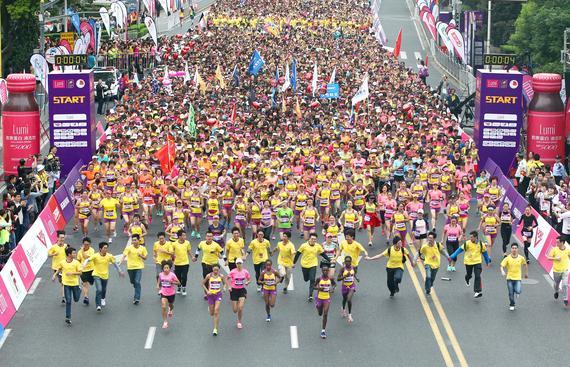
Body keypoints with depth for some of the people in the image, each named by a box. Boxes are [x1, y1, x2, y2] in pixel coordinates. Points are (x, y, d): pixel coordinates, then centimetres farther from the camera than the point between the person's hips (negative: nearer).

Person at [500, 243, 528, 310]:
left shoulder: (521, 258, -3)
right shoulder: (507, 258, -7)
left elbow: (525, 264, 16)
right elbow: (502, 266, -10)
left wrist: (526, 273, 21)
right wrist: (502, 272, -30)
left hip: (518, 278, 0)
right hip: (509, 278, 0)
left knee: (518, 291, -19)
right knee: (511, 293, 4)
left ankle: (517, 292, 19)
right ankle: (511, 305, 27)